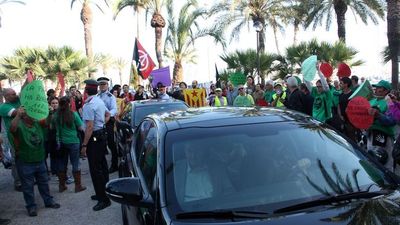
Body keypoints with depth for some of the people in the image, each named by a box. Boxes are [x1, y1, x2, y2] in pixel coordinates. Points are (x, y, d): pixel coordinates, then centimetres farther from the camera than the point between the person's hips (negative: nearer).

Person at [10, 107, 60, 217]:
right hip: (25, 163, -5)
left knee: (44, 183, 18)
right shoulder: (19, 125, -14)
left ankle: (48, 201, 33)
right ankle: (31, 206, 22)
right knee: (28, 186, 8)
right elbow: (12, 129, -34)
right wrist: (18, 115, -49)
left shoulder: (38, 123, 1)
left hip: (40, 161, 5)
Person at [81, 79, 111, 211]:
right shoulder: (100, 101, 9)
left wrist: (84, 145, -20)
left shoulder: (88, 105, -20)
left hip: (94, 138, -10)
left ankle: (104, 199, 0)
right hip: (102, 135, 10)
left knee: (95, 169, -5)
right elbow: (108, 115, 25)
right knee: (102, 165, 18)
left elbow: (89, 127, -24)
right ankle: (104, 193, 31)